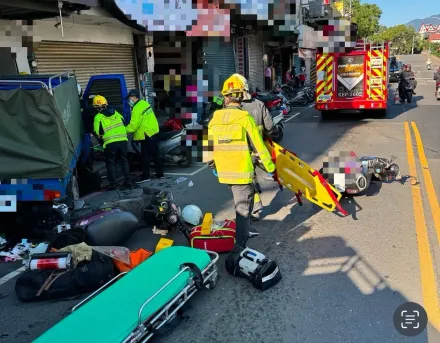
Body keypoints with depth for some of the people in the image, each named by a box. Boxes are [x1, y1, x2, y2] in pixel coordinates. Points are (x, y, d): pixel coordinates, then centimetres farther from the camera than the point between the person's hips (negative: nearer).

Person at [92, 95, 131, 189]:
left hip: (110, 143, -4)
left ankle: (113, 183, 9)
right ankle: (127, 180, 19)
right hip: (123, 140, 4)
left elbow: (97, 132, -1)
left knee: (110, 163, 10)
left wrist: (101, 139, 18)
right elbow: (123, 123, 20)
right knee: (124, 160, 19)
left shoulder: (98, 117, 0)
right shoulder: (115, 112, 14)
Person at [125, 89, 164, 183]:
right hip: (154, 132, 9)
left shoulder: (137, 108, -17)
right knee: (156, 154, 14)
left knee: (145, 156, -3)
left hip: (147, 135, -9)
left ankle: (145, 176, 2)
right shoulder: (144, 103, 11)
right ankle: (160, 173, 22)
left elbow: (133, 125, -20)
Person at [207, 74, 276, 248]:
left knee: (241, 203, 25)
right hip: (242, 172, -5)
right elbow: (258, 146, -9)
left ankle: (245, 230, 38)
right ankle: (240, 245, -3)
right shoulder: (245, 118, -12)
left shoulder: (215, 118, 2)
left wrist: (212, 165, 23)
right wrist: (270, 167, 2)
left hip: (224, 172, 5)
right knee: (243, 208, 0)